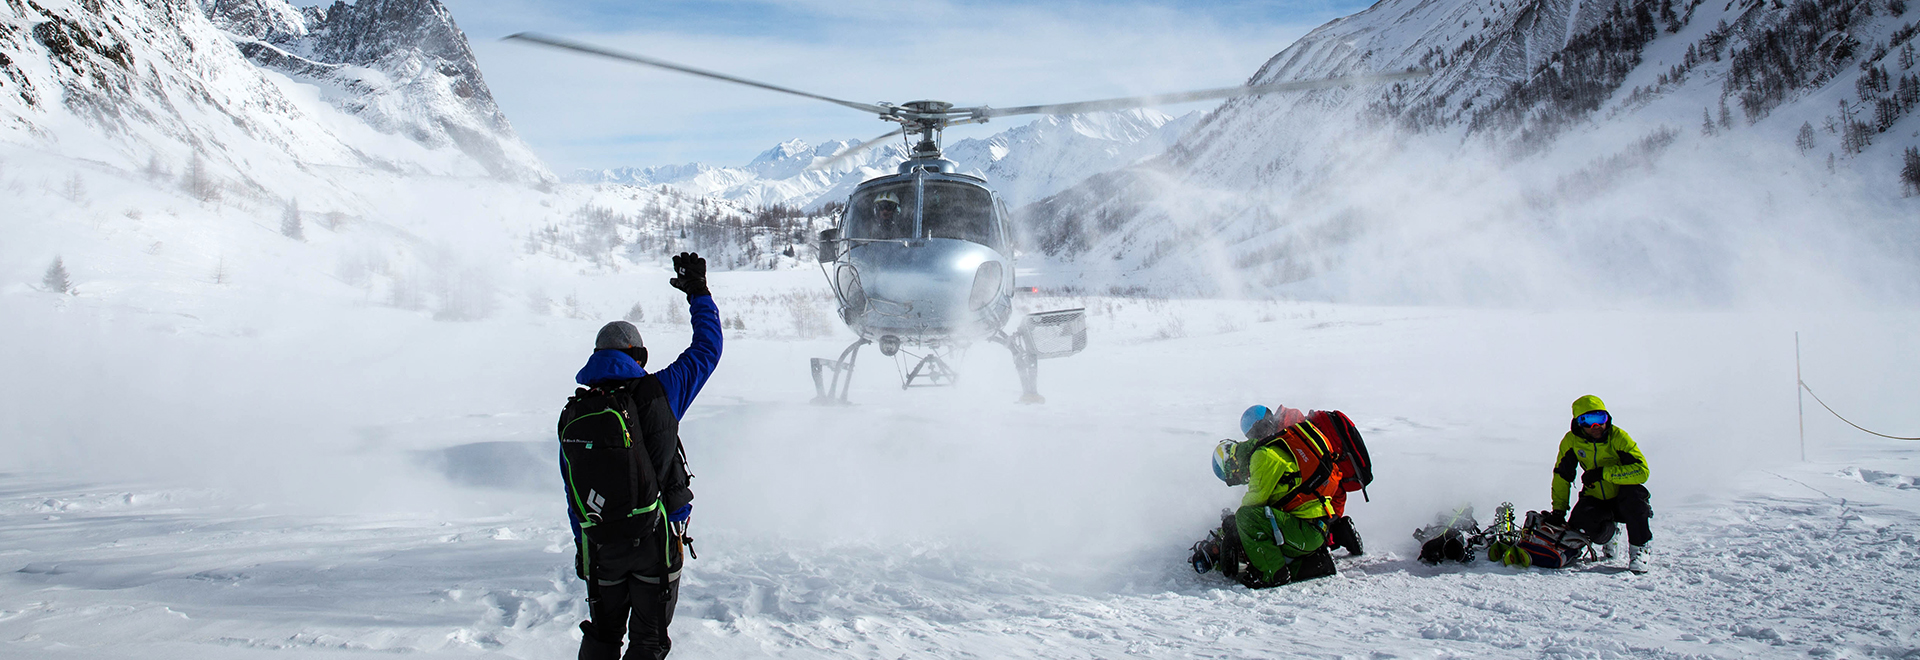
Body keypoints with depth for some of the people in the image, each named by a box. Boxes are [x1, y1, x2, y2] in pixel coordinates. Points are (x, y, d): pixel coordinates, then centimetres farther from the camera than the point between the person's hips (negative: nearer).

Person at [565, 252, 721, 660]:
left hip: (600, 545, 3)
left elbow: (573, 493, 6)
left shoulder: (572, 416, 0)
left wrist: (582, 547, 17)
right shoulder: (657, 393, -10)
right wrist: (699, 293, 14)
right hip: (656, 539, -3)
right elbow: (706, 350, 2)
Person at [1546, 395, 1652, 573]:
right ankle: (1609, 535, 12)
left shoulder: (1618, 437, -19)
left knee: (1634, 491, -35)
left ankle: (1638, 548, -16)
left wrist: (1603, 473, -33)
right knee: (1580, 523, -27)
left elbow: (1642, 471, -28)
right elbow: (1561, 475, 2)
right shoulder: (1572, 441, -9)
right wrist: (1558, 510, -3)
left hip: (1622, 499, -3)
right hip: (1595, 501, 3)